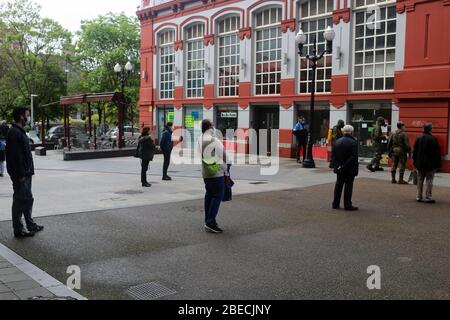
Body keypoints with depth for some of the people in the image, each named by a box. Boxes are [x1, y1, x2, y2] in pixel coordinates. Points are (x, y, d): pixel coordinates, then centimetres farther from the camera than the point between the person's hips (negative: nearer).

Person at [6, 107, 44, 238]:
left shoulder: (20, 132, 15)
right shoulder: (14, 133, -17)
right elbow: (15, 156, -22)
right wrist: (20, 174, -23)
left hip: (25, 173, 10)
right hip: (20, 174, -10)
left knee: (28, 199, 17)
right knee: (20, 201, -3)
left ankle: (30, 224, 28)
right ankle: (18, 230, 5)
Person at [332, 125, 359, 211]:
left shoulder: (338, 141, 4)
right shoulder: (353, 142, -14)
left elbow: (333, 155, 3)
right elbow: (354, 157, -19)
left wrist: (337, 165, 2)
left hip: (339, 168, 5)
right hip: (349, 169, -5)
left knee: (338, 185, 14)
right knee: (348, 185, 1)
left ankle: (335, 204, 19)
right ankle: (347, 205, 4)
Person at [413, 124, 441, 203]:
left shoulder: (418, 139, 5)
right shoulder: (433, 139, -14)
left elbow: (415, 152, 11)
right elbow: (437, 153, -12)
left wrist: (415, 162, 17)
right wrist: (438, 163, -5)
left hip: (420, 164, 5)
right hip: (430, 164, -5)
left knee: (420, 180, 12)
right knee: (429, 180, 0)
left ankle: (419, 197, 16)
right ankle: (428, 197, 0)